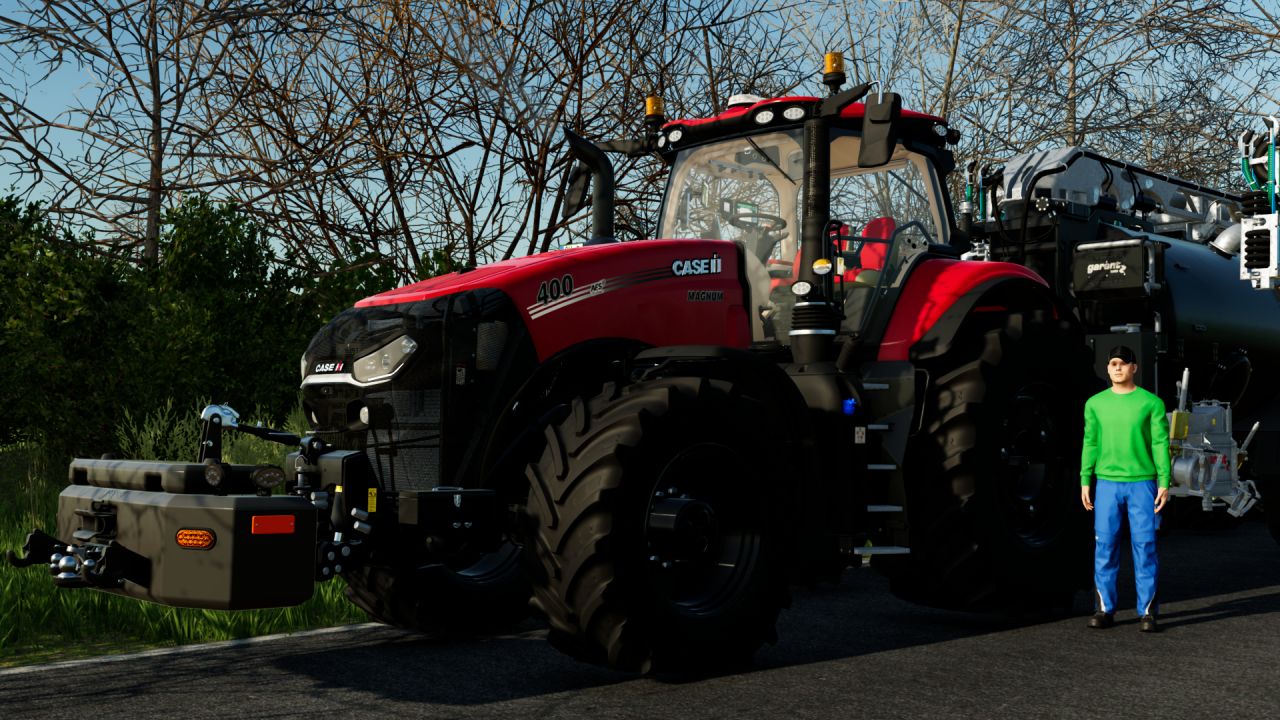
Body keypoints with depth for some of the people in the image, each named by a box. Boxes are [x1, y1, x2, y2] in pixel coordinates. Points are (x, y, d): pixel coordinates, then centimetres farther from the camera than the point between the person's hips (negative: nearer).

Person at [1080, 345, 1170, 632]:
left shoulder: (1151, 403, -1)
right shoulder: (1095, 404, 6)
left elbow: (1161, 444, -2)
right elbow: (1090, 444, 8)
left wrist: (1164, 483, -8)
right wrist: (1085, 482, 4)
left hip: (1143, 483, -2)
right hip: (1107, 484, 2)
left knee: (1145, 546, -2)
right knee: (1104, 546, 0)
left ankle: (1148, 612, 4)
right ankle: (1105, 609, 8)